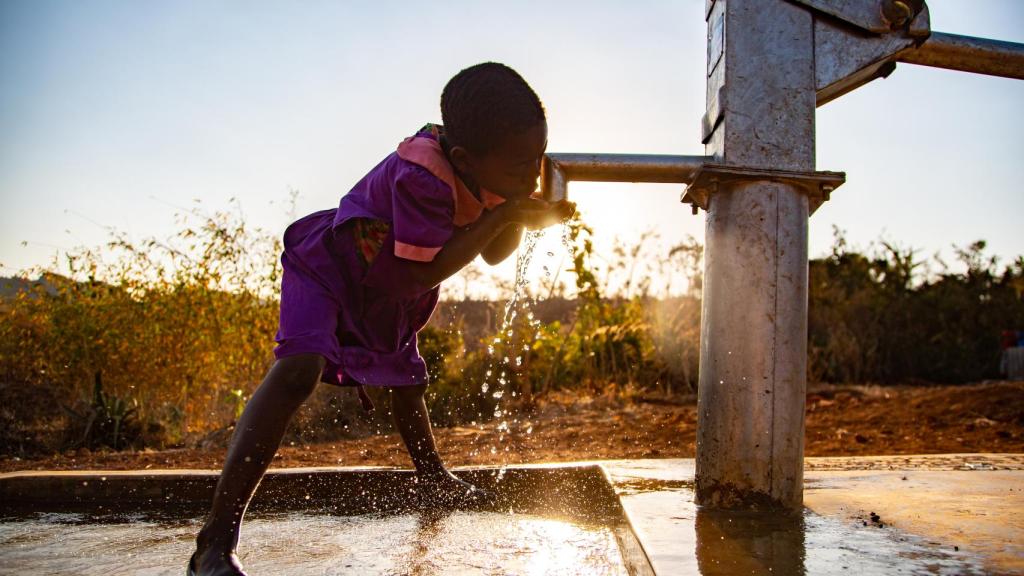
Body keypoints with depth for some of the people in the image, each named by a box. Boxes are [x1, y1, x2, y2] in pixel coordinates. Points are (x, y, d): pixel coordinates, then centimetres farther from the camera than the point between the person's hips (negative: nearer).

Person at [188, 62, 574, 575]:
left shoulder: (490, 167, -13)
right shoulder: (422, 173, -39)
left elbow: (493, 254, -4)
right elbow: (421, 273, -39)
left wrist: (524, 209, -24)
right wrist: (501, 214, -39)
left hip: (388, 295, 8)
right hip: (326, 265, -8)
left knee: (407, 382, 24)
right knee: (299, 368, -30)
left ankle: (434, 478, 51)